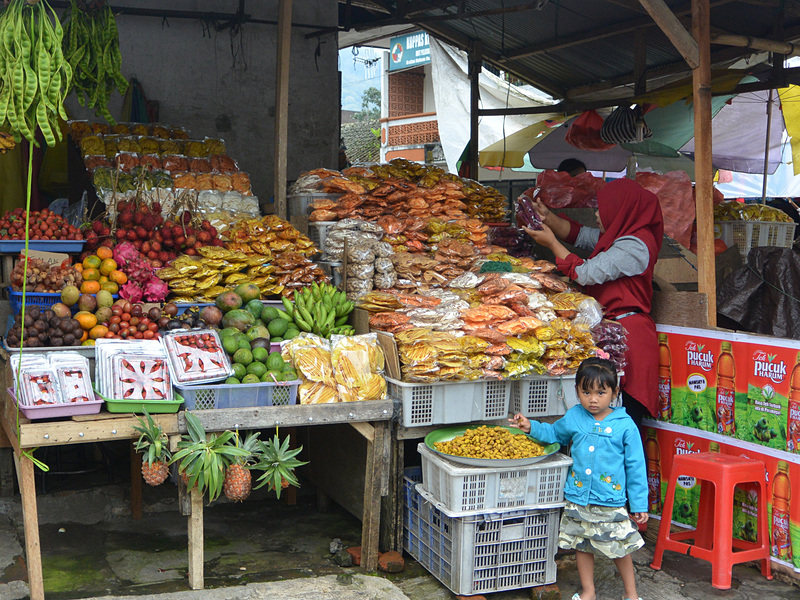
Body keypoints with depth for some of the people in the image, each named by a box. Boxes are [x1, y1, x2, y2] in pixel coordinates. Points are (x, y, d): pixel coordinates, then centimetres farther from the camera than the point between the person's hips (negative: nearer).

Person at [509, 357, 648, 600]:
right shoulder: (573, 417, -1)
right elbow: (554, 433, 22)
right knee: (581, 545, 15)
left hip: (611, 501, -3)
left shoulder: (625, 425, -10)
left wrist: (639, 504, -2)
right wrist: (531, 427, 6)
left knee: (620, 548, 7)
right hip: (577, 499, 3)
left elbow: (635, 466, -4)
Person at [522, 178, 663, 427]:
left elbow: (586, 273, -16)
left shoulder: (634, 245, -14)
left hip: (628, 335, -10)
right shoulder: (619, 236, 17)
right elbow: (579, 234, 25)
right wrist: (548, 217, 12)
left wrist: (551, 243, -6)